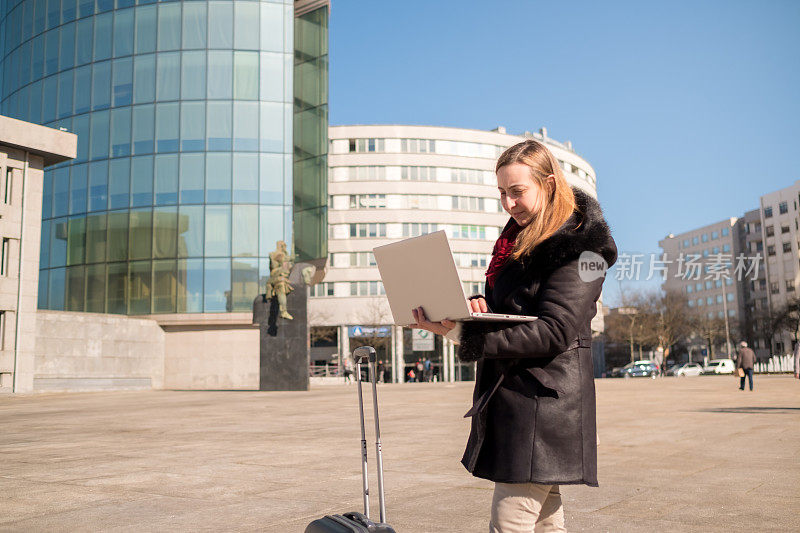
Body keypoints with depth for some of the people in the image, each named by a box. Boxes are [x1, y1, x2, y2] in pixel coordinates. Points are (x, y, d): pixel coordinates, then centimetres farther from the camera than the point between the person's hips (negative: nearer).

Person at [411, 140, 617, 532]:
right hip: (506, 394, 9)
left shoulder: (578, 248, -10)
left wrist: (463, 336, -25)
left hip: (543, 399, -9)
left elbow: (553, 332, -20)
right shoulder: (519, 237, 17)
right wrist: (478, 305, -6)